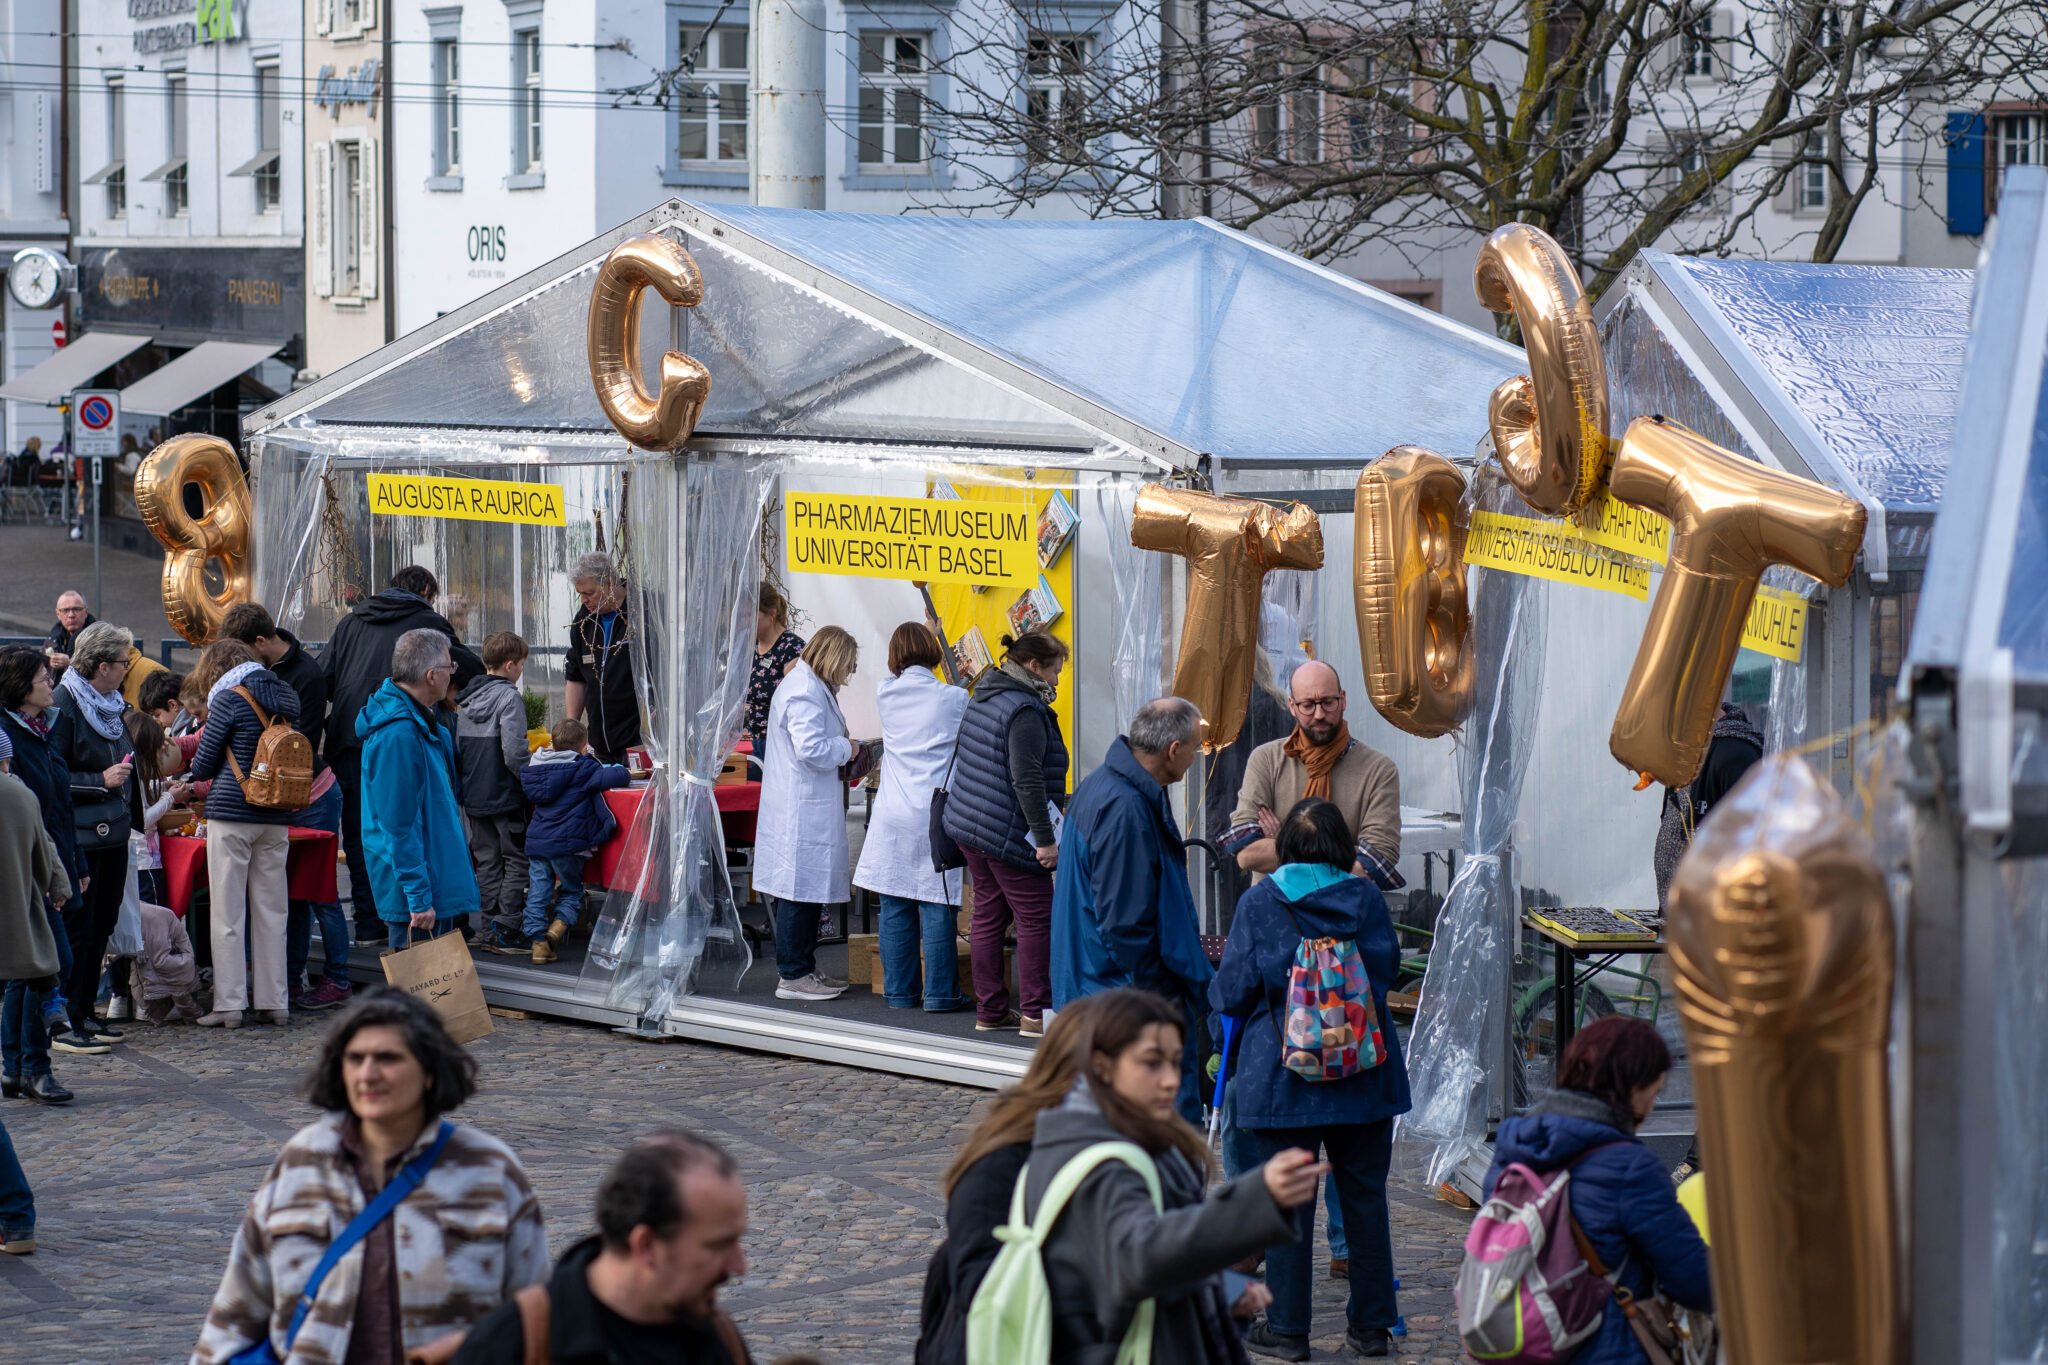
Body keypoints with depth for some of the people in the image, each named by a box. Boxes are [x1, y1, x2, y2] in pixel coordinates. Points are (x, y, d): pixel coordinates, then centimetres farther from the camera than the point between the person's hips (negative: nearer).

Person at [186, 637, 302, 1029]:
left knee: (228, 912, 0)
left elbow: (203, 765, -4)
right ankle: (275, 1002, 10)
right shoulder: (287, 698, 10)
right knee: (270, 910, 9)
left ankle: (229, 1004, -1)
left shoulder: (230, 699, -8)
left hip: (231, 812, -6)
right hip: (276, 818, 6)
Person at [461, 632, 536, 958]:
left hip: (474, 796, 7)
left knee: (487, 861, 13)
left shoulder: (467, 700, 9)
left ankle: (490, 929, 15)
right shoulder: (509, 698, -13)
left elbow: (457, 750, 13)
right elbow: (514, 752, -20)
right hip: (505, 796, -7)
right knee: (516, 861, 0)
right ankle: (507, 931, -4)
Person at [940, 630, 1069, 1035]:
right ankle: (1036, 1013, -1)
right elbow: (1026, 780, -23)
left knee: (988, 916, 13)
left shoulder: (983, 699, 13)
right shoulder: (1025, 711, -17)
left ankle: (989, 1010, 16)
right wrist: (1045, 838, -22)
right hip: (1009, 832, -10)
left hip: (969, 823, 10)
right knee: (1037, 918, -2)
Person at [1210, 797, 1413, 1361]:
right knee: (1365, 1195, 11)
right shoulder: (1367, 898, -1)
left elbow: (1232, 992, -4)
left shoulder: (1259, 902, -7)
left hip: (1283, 1075, -2)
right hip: (1366, 1076, 2)